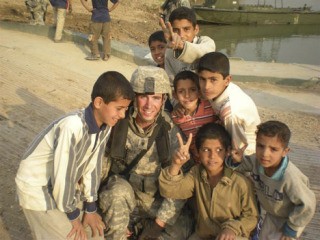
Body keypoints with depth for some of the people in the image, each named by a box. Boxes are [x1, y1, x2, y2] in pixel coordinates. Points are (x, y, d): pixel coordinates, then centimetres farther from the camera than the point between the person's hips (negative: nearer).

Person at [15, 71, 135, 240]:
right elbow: (63, 177, -28)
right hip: (37, 188, -6)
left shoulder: (105, 126, -13)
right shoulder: (73, 127, -35)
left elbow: (92, 165, -5)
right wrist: (72, 215, -13)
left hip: (65, 187, 7)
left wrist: (90, 208, -1)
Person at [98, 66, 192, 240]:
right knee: (119, 189, -33)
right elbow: (100, 166, -11)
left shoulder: (170, 130, -14)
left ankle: (135, 226, 11)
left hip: (155, 200, 2)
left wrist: (159, 222, -15)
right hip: (119, 196, -1)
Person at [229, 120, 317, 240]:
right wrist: (237, 161, -31)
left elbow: (307, 205, -30)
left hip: (290, 217, -5)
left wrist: (291, 228, -16)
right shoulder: (256, 160, -26)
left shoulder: (289, 177, -42)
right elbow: (243, 164, -6)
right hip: (272, 214, 5)